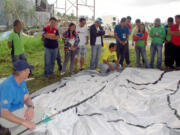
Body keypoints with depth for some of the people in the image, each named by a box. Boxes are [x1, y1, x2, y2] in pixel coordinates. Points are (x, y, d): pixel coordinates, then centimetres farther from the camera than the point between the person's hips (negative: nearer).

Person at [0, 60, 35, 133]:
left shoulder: (22, 81, -5)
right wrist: (24, 122, -44)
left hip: (17, 112, 8)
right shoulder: (8, 86, -33)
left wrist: (31, 107, -30)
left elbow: (27, 99, -5)